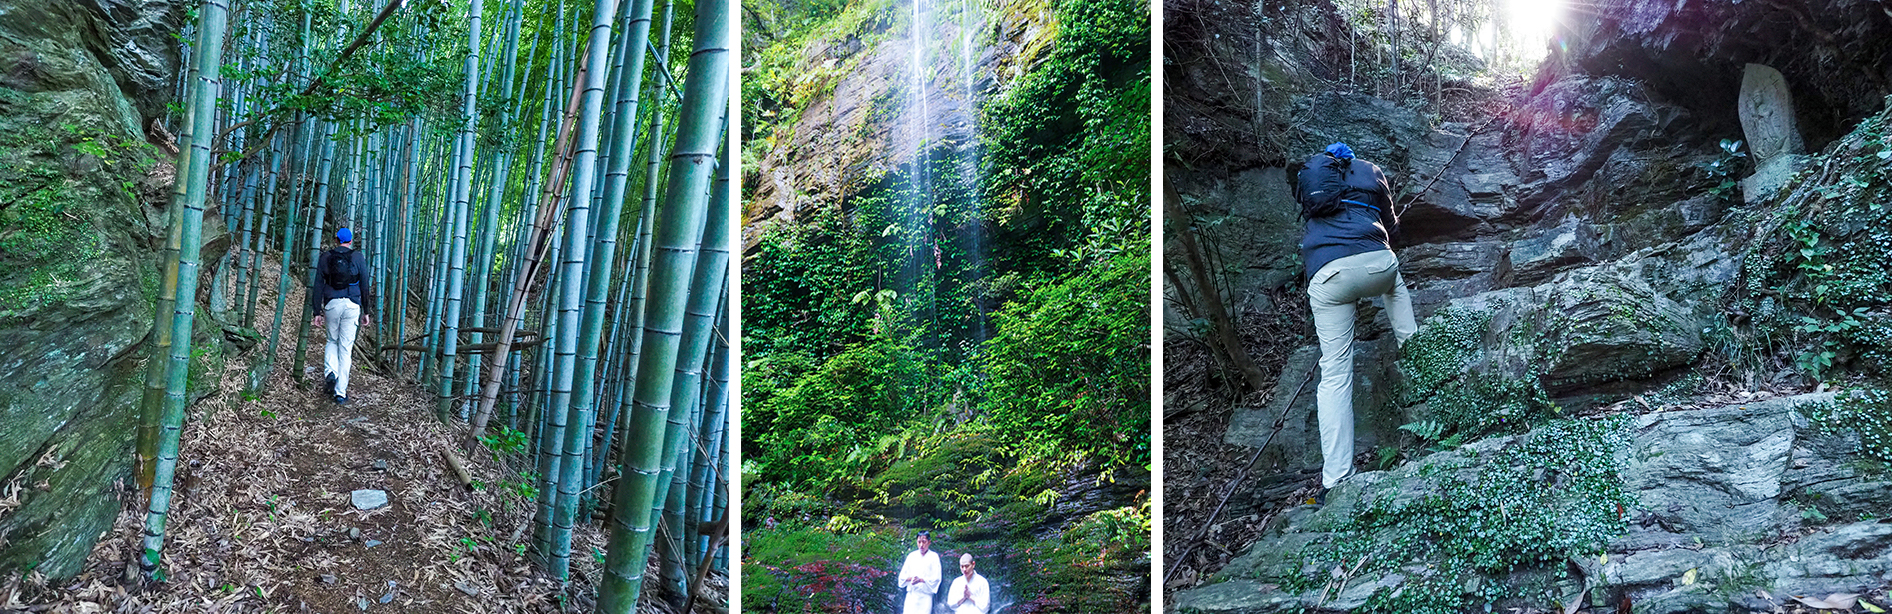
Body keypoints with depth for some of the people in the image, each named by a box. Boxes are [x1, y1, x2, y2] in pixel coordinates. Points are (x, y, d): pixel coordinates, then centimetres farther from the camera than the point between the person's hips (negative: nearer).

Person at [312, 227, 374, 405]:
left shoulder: (325, 257, 6)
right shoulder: (358, 258, 2)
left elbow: (318, 286, 5)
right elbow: (365, 286, 1)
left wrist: (317, 312, 9)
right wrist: (366, 312, 7)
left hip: (331, 304, 1)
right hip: (352, 305, -1)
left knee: (332, 341, 24)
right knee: (346, 347, 3)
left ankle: (330, 372, -4)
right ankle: (340, 393, 4)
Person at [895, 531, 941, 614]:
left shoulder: (934, 557, 2)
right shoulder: (912, 556, 12)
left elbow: (936, 579, -4)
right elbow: (902, 576, 9)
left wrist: (920, 580, -19)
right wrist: (911, 578, -13)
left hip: (925, 596, -3)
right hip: (911, 595, 3)